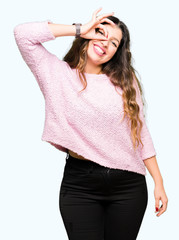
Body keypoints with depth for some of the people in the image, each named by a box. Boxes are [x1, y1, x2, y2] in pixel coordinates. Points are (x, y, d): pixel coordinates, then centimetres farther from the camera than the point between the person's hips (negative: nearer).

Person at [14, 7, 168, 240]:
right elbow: (23, 33, -10)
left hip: (129, 185, 2)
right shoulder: (58, 74, 2)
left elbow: (141, 133, 10)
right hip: (80, 186, -2)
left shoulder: (125, 81, 8)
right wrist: (79, 29, -5)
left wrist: (159, 182, 8)